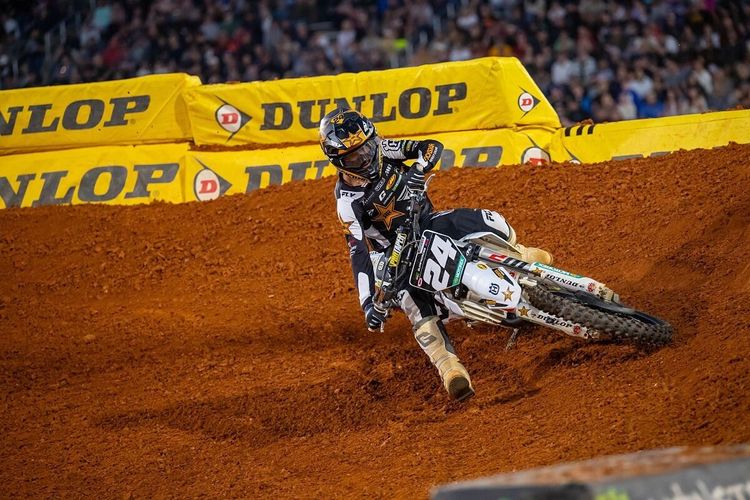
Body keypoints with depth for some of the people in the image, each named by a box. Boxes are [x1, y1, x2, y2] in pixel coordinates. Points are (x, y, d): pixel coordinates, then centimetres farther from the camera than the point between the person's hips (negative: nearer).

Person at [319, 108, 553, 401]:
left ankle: (520, 259, 22)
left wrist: (418, 170, -31)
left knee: (492, 224, -14)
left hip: (428, 222, 5)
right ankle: (449, 369, -48)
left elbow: (432, 146, -8)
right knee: (415, 301, -33)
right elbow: (358, 253, -27)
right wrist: (368, 302, -38)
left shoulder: (382, 150, -8)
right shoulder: (348, 199, -20)